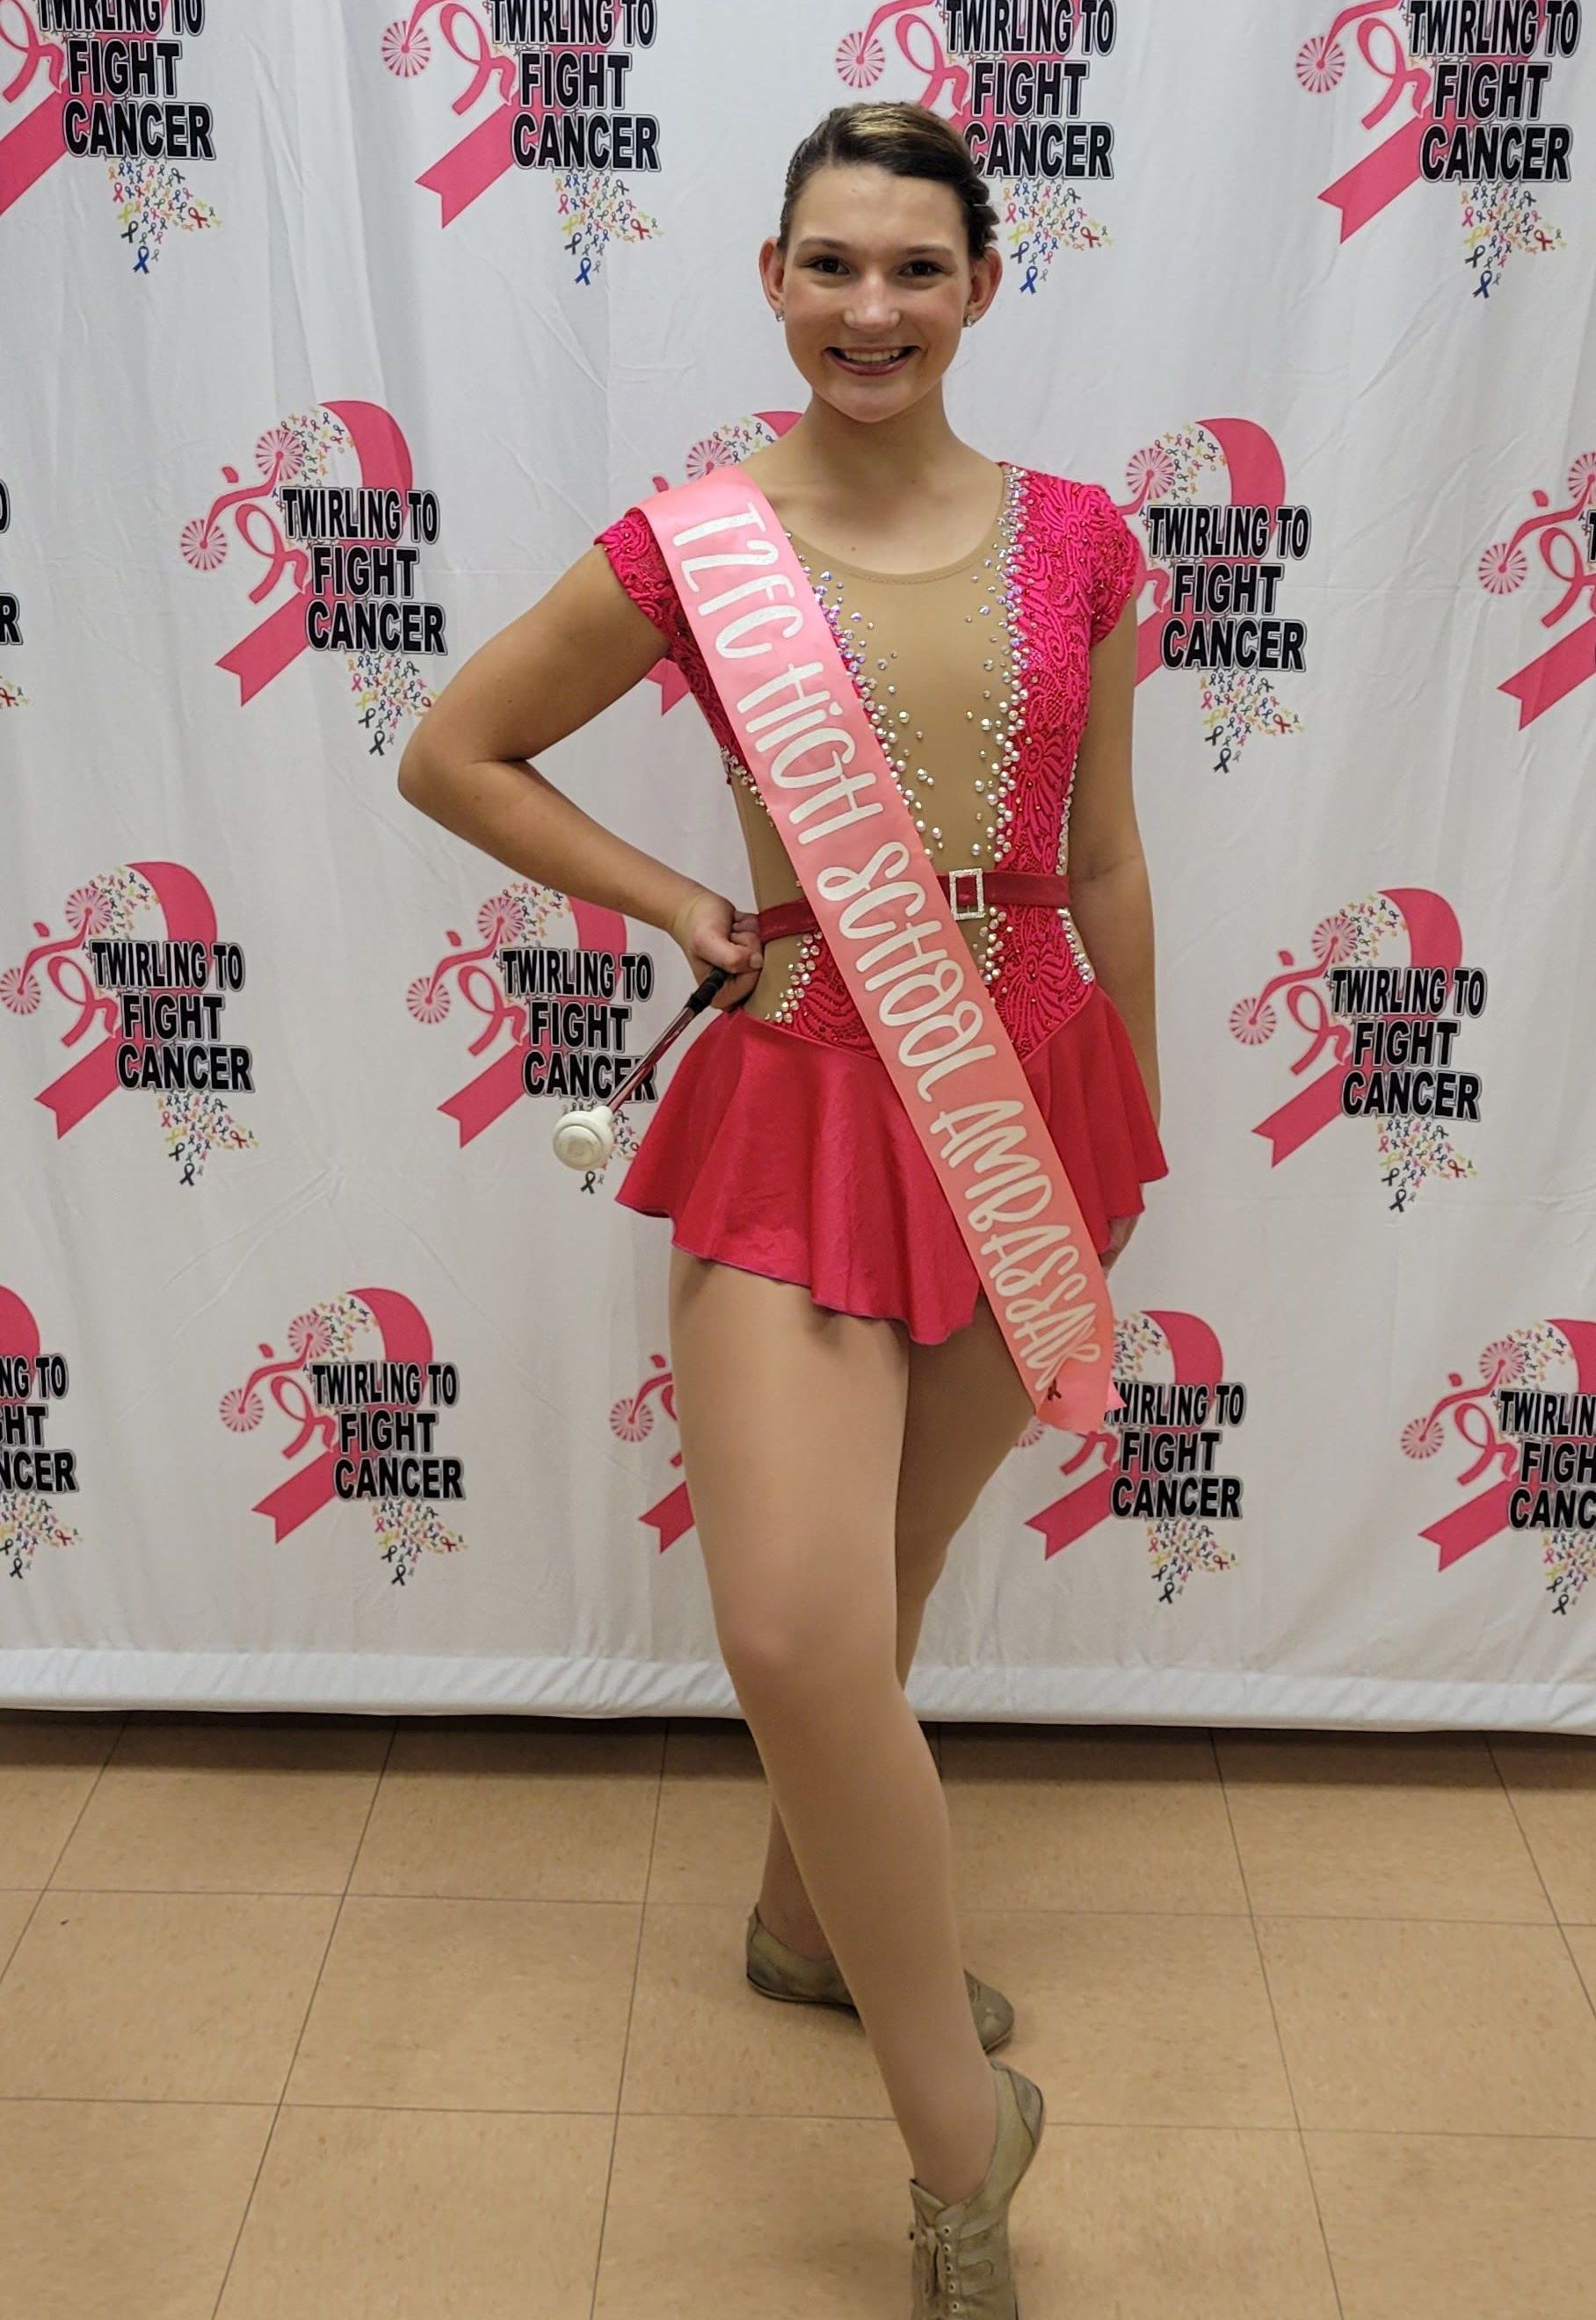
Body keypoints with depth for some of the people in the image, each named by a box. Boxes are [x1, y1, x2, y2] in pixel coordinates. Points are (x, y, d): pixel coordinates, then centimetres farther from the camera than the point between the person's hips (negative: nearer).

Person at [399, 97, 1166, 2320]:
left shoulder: (1077, 538, 2)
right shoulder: (693, 544, -5)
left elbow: (1104, 860, 9)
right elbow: (451, 753, 6)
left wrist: (1129, 1127, 14)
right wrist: (680, 907, -3)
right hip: (802, 1089, -3)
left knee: (883, 1579, 18)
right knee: (799, 1632, -16)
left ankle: (815, 1920, 46)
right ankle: (961, 2130, 9)